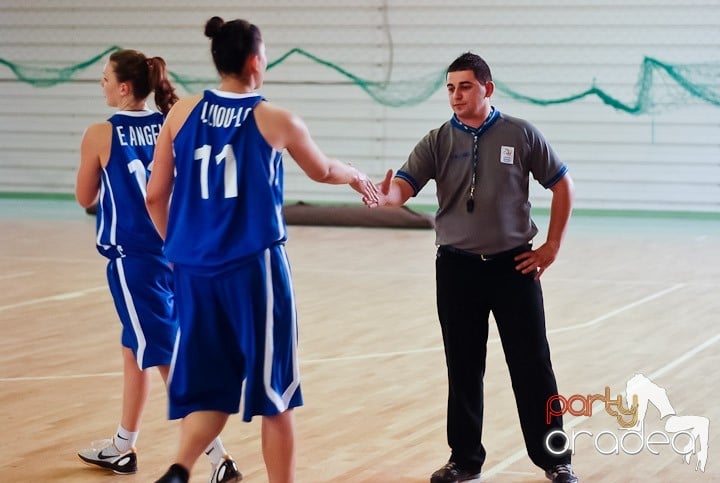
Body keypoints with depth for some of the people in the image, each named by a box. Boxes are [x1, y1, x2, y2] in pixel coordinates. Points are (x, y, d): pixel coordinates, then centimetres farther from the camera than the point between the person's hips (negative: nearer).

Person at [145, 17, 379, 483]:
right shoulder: (277, 120, -2)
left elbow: (155, 197, 7)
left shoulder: (182, 114, 5)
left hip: (194, 269, 4)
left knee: (209, 389, 11)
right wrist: (355, 175, 39)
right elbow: (323, 171, 17)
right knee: (275, 394, 9)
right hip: (254, 267, -3)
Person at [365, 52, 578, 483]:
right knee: (463, 369, 8)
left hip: (514, 265, -1)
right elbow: (405, 185, -14)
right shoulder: (438, 142, 0)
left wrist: (552, 246, 0)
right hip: (457, 267, 1)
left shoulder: (521, 135, -3)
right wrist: (386, 197, -37)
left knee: (532, 365, 3)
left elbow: (563, 185, 5)